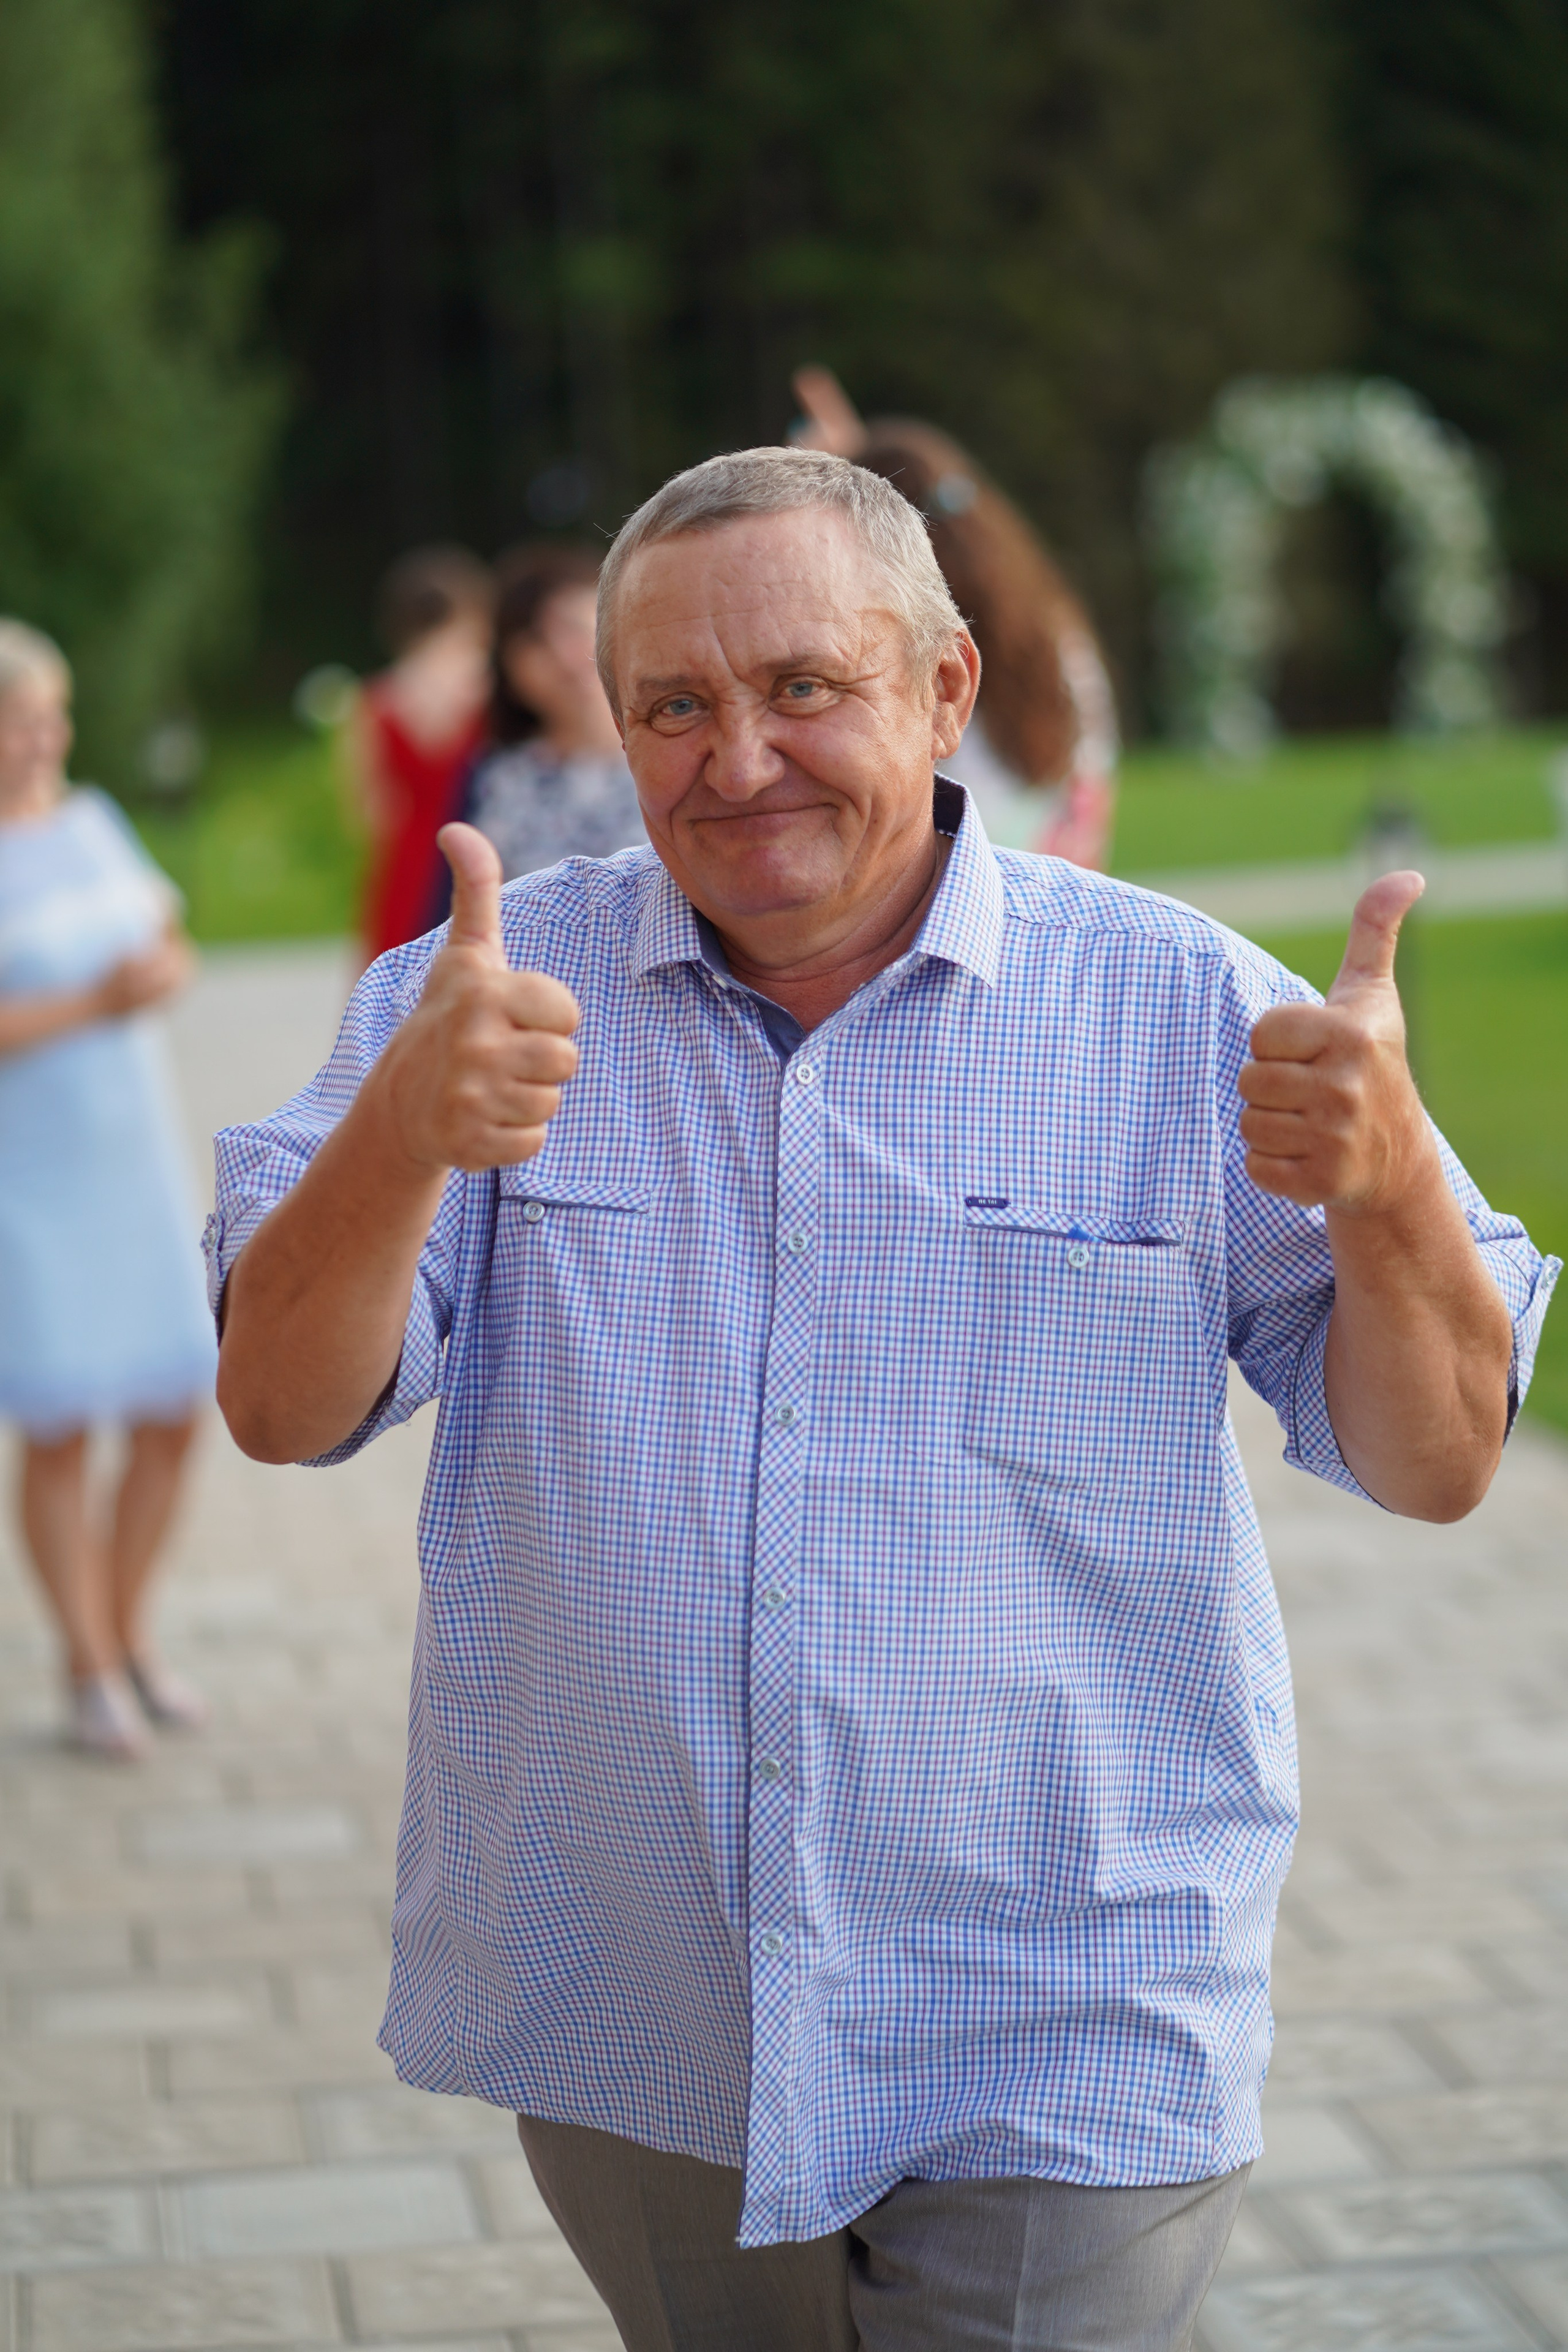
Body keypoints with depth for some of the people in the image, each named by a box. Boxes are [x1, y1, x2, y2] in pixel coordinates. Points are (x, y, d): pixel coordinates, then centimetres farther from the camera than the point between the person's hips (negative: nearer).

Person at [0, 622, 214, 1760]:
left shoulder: (92, 820, 8)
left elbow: (170, 937, 16)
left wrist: (165, 968, -6)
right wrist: (92, 1003, -22)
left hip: (138, 1163, 6)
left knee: (174, 1415, 9)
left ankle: (132, 1631, 27)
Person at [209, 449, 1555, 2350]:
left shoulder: (1182, 1010, -3)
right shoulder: (498, 993, 0)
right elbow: (285, 1409, -9)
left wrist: (1388, 1184, -25)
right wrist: (405, 1131, -29)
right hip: (625, 2046, 2)